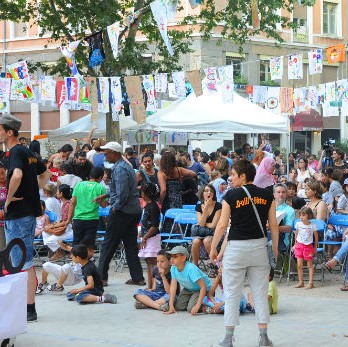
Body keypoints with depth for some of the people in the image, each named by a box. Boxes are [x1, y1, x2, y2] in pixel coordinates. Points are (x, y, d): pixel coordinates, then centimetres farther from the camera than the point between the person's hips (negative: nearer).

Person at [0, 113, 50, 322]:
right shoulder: (28, 152, 13)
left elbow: (17, 175, -34)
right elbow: (45, 174, 28)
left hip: (17, 214, -9)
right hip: (30, 212, 9)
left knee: (24, 265, -5)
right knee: (27, 263, 14)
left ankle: (29, 309, -2)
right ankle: (29, 307, 20)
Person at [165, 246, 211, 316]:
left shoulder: (191, 269, -35)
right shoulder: (173, 268, -15)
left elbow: (203, 287, -35)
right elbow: (173, 286, -12)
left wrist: (197, 305, -39)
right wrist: (171, 306, -19)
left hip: (201, 290, -7)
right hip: (188, 289, 7)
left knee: (191, 309, -24)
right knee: (178, 307, -9)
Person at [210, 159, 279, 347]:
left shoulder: (231, 195, -7)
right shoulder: (266, 195, 2)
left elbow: (222, 225, -6)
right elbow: (274, 225, 5)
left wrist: (213, 248, 5)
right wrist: (275, 249, 15)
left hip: (236, 247, -3)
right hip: (259, 246, 3)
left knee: (232, 294, 5)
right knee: (261, 294, 9)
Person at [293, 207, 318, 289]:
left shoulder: (312, 226, -10)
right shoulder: (298, 224, -2)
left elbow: (316, 237, 3)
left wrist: (315, 247, 8)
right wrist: (295, 244, 18)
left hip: (308, 246, -3)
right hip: (299, 245, 3)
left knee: (310, 265, 3)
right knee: (299, 265, 1)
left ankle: (311, 283, 4)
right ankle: (301, 282, 9)